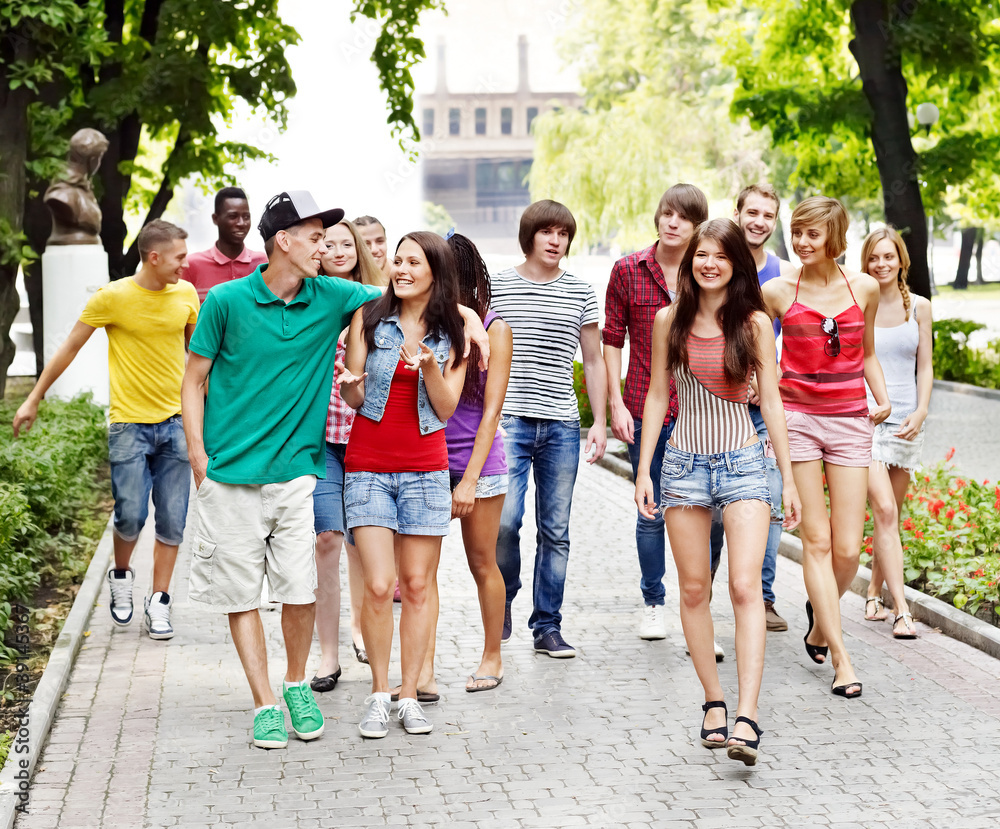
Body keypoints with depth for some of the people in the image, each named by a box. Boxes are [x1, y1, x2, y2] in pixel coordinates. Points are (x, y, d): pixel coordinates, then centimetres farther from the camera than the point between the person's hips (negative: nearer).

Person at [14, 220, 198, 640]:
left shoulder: (187, 295, 4)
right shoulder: (112, 297, -6)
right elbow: (69, 348, 2)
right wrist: (33, 400, 5)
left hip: (176, 423, 3)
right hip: (129, 424, -3)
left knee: (172, 522, 1)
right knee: (131, 515, -7)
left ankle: (159, 603, 13)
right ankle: (121, 576, 23)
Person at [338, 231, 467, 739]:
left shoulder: (452, 333, 5)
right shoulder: (369, 319, 2)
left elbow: (446, 408, 1)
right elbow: (355, 400, 3)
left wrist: (429, 365, -17)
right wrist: (349, 386, -19)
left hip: (425, 469, 1)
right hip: (368, 466, -1)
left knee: (417, 584, 3)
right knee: (378, 585, -8)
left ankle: (409, 696, 13)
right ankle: (379, 695, 6)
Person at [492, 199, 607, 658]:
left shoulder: (580, 293, 10)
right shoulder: (498, 285, 5)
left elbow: (593, 361, 14)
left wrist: (599, 422, 8)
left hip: (562, 426, 2)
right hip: (508, 420, -2)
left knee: (555, 530, 4)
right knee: (504, 520, -15)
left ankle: (547, 626, 13)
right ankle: (503, 601, 11)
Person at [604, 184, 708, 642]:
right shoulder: (628, 270, 2)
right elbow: (612, 339, 5)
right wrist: (616, 403, -2)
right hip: (645, 409, 0)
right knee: (650, 512, 8)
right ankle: (653, 604, 23)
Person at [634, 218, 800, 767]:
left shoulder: (754, 323, -1)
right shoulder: (670, 321, 4)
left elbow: (770, 400, 2)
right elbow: (657, 396, 9)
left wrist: (789, 478, 1)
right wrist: (643, 470, 4)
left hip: (743, 463, -2)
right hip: (684, 462, 2)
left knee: (745, 587, -14)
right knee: (693, 589, 5)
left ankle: (746, 718, -20)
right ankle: (714, 703, 17)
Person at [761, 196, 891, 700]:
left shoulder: (864, 288, 5)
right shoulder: (778, 291, 0)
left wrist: (881, 398, 4)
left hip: (850, 422, 2)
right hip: (796, 418, -2)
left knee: (848, 548, -2)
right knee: (817, 540, -5)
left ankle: (821, 616, 29)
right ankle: (840, 658, -1)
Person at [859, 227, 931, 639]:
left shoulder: (919, 307, 7)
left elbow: (925, 366, 9)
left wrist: (920, 411, -5)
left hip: (905, 420, 3)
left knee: (891, 514, 9)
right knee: (884, 511, -13)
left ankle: (874, 593, 26)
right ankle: (901, 610, -16)